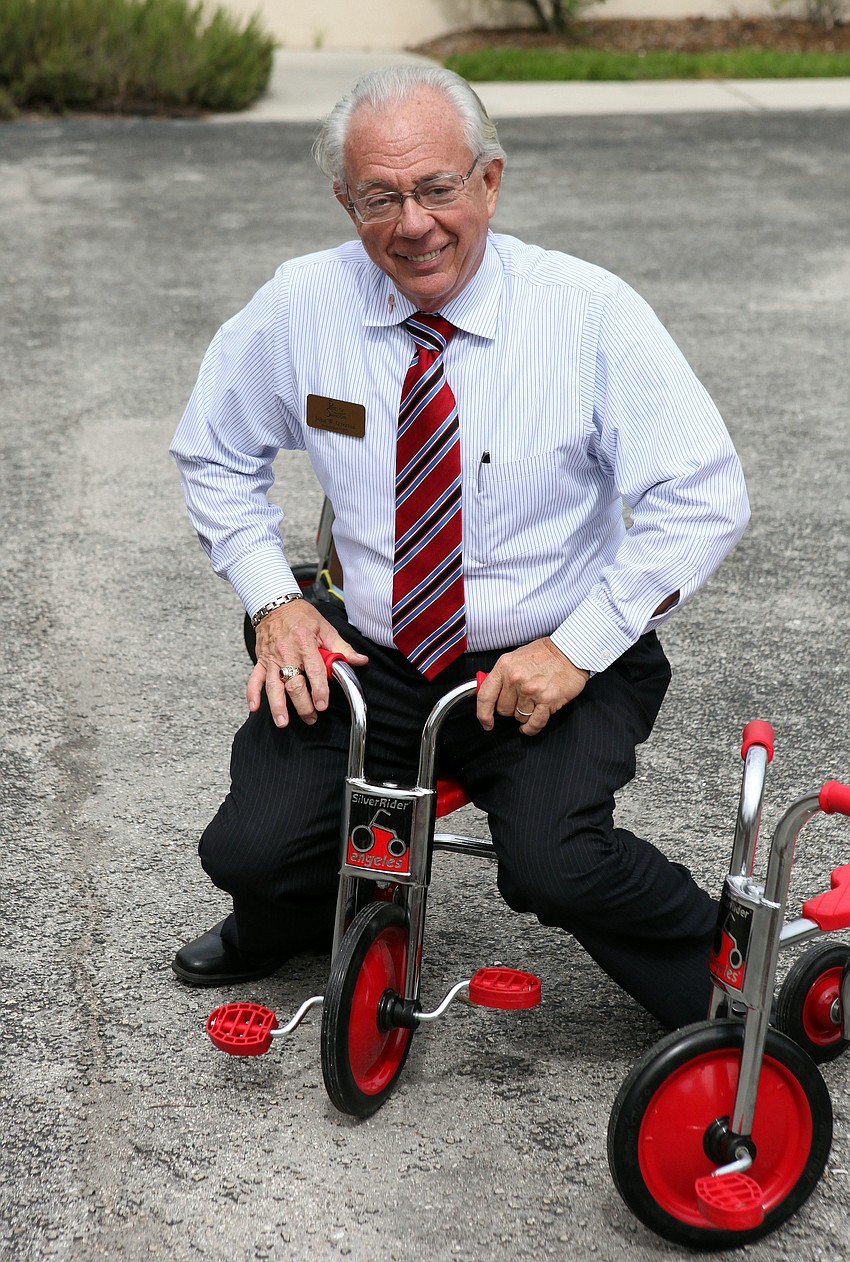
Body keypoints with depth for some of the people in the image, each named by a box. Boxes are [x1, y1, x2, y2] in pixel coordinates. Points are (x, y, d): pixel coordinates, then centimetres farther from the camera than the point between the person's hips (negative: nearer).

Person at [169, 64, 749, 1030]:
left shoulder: (590, 312, -12)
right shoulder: (302, 305, -4)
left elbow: (702, 497, -12)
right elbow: (213, 453, 11)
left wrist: (575, 648, -19)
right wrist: (274, 600, -4)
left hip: (554, 668, -3)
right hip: (369, 661, 3)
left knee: (555, 868, -28)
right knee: (253, 850, -15)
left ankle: (720, 990, 3)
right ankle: (297, 919, 24)